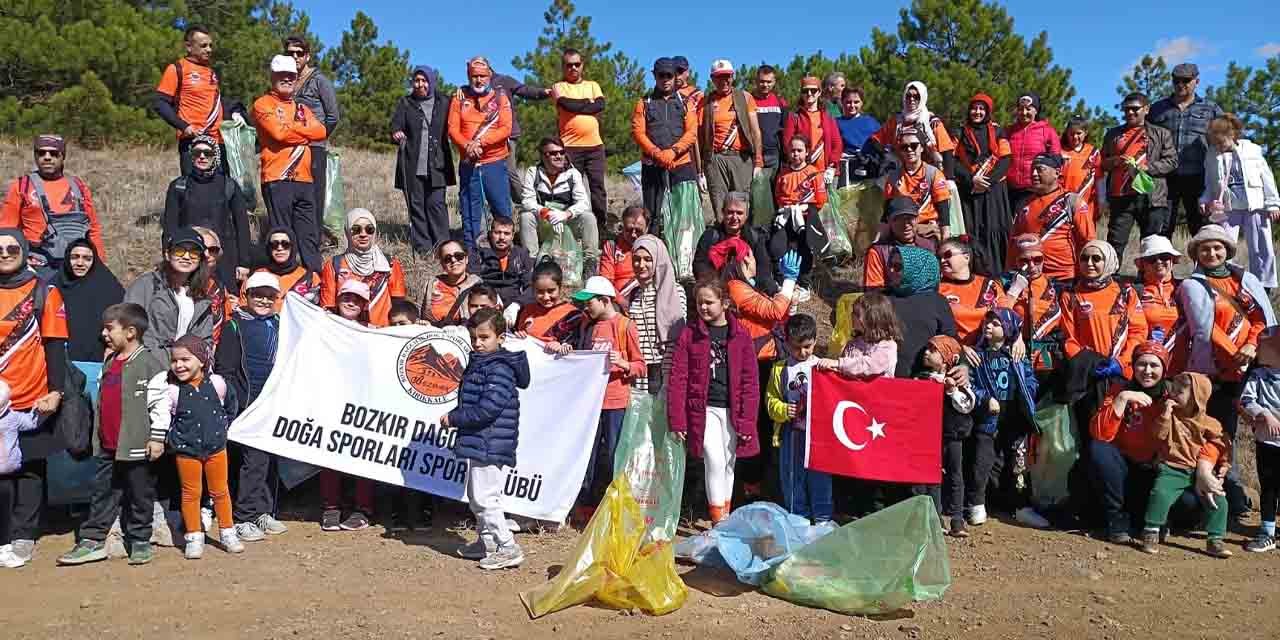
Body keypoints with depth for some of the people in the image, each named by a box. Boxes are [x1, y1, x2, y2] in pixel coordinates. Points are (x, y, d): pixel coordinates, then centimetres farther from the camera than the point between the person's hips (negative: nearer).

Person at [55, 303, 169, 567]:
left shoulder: (152, 360, -12)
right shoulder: (110, 362, 14)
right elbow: (102, 401, 22)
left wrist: (157, 438, -17)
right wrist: (98, 436, 21)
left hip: (137, 446, -7)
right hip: (106, 446, 7)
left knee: (139, 495, 6)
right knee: (101, 493, 12)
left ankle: (140, 541, 17)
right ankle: (93, 540, 20)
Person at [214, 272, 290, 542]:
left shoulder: (280, 324, 15)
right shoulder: (235, 326, -1)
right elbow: (224, 369, -6)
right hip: (249, 405, -6)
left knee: (271, 459, 10)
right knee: (254, 459, -9)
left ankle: (264, 513, 20)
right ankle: (245, 517, 0)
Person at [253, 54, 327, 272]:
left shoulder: (302, 108, 23)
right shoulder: (263, 104, 4)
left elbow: (320, 131, 4)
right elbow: (279, 132, -13)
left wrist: (290, 127, -4)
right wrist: (305, 134, -1)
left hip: (304, 180, 6)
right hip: (277, 181, -6)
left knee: (310, 236, 7)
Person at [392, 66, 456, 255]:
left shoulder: (445, 102, 9)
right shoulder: (405, 103, 11)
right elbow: (395, 127, 5)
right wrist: (396, 135, -18)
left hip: (437, 165, -1)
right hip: (412, 166, 1)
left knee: (436, 204, -5)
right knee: (416, 205, 1)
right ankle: (422, 248, 6)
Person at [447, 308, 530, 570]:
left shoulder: (499, 368, -19)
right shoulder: (479, 362, 14)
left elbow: (488, 409, -25)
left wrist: (454, 418, -15)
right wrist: (455, 417, 6)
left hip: (491, 446, -11)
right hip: (479, 443, 11)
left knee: (485, 498, -8)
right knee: (476, 496, 21)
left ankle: (508, 549, -1)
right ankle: (486, 542, 34)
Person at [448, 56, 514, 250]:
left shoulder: (500, 96, 4)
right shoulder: (460, 97, 7)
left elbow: (506, 129, -7)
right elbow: (453, 129, 0)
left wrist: (480, 142, -18)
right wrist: (467, 145, -18)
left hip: (495, 162, -1)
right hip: (468, 163, 2)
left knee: (502, 207, -1)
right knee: (469, 208, 6)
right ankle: (469, 248, 13)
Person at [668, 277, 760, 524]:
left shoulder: (740, 334, 0)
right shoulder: (689, 334, -2)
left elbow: (750, 381, -1)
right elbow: (678, 379, -3)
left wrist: (747, 420, -5)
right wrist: (677, 419, -7)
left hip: (733, 410, 2)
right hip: (704, 409, -2)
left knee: (729, 464, 12)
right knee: (715, 461, -12)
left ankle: (725, 515, 28)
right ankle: (720, 521, -2)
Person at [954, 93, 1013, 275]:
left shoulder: (997, 132, 10)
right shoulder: (960, 132, 11)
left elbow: (1006, 160, 2)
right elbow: (954, 161, 2)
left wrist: (988, 181, -12)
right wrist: (971, 180, -12)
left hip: (994, 190, 0)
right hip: (968, 189, 0)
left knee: (994, 231, -6)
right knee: (971, 232, -6)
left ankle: (996, 274, -2)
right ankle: (975, 273, -4)